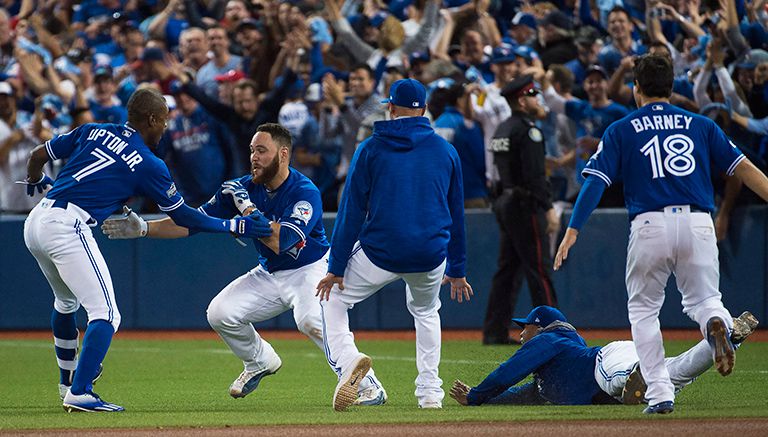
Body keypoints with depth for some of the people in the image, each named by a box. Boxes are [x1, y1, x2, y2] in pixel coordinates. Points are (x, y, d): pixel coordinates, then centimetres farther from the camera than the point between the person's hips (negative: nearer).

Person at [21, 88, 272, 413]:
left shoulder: (92, 131, 15)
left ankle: (69, 382, 41)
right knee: (106, 314, -8)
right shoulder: (148, 165, 0)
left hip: (36, 220, 8)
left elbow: (37, 157, 20)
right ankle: (79, 394, -23)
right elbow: (183, 217, 7)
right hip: (67, 228, -8)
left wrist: (35, 182, 42)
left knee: (67, 301, 30)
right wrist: (235, 227, 15)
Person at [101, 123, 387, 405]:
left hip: (310, 271, -7)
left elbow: (280, 241, -37)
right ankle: (260, 362, 21)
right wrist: (143, 227, -17)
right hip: (269, 274, 7)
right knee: (220, 313, -8)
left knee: (311, 321, -34)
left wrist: (247, 208, -32)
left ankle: (368, 386, -22)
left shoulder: (306, 193, -25)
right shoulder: (244, 188, -7)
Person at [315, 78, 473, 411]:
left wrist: (336, 268, 1)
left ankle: (346, 359, -13)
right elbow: (456, 213, 13)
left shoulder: (371, 149, 0)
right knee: (426, 311, 31)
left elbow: (352, 211, -2)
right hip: (432, 256, 3)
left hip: (380, 255, -3)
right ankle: (430, 393, 22)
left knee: (333, 299, 15)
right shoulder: (445, 151, 8)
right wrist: (457, 269, 20)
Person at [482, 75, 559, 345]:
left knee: (507, 268, 10)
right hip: (525, 206, -9)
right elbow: (534, 174, -20)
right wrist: (549, 208, -20)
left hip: (505, 202, 9)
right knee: (538, 269, -6)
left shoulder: (502, 130, 15)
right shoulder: (527, 130, -13)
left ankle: (495, 332, 9)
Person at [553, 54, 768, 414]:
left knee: (643, 308, 14)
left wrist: (572, 232, -4)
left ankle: (660, 394, 3)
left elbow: (595, 182, 0)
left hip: (651, 225, -2)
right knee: (702, 299, 18)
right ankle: (717, 323, -21)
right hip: (698, 223, 2)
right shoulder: (700, 125, 15)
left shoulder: (621, 130, 10)